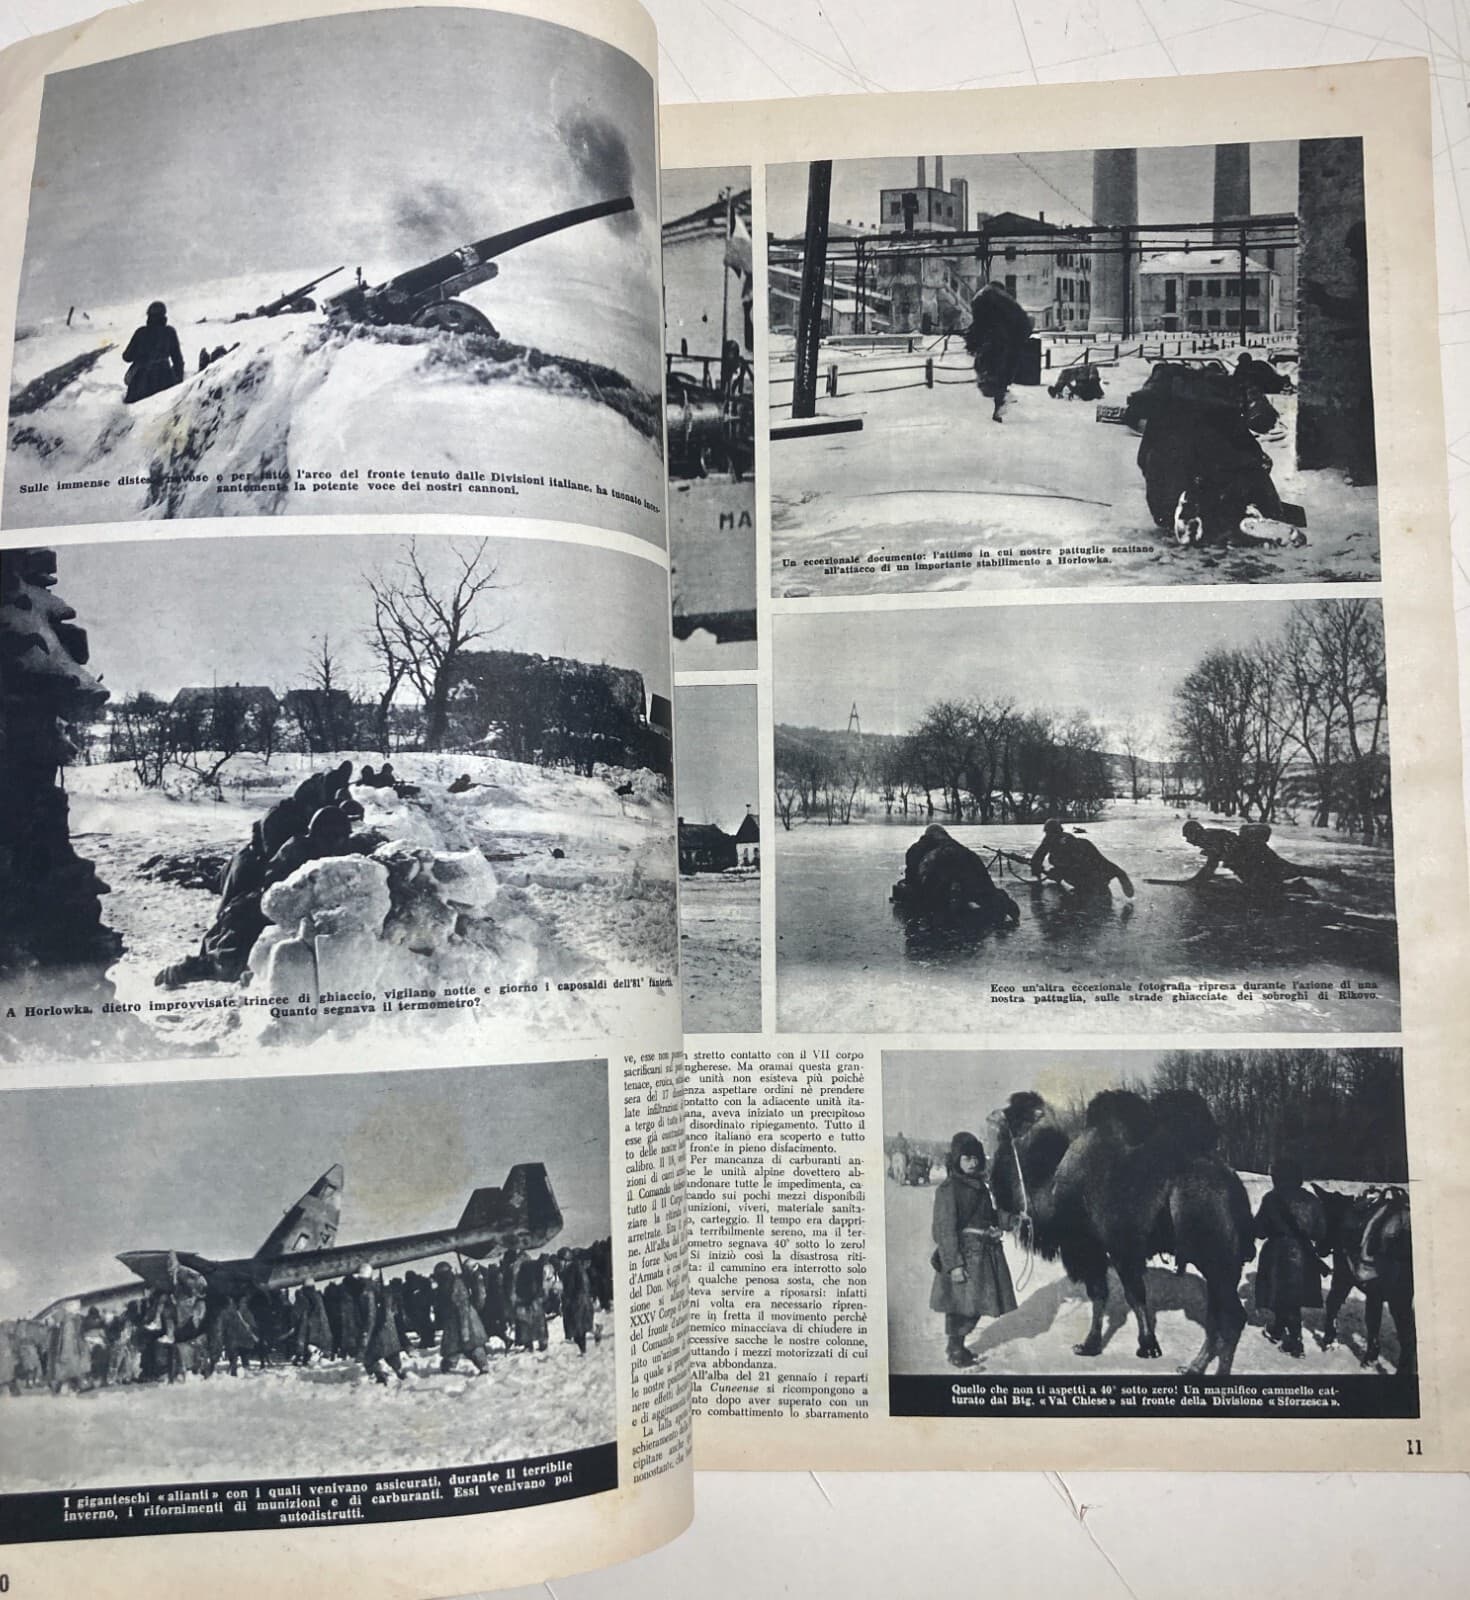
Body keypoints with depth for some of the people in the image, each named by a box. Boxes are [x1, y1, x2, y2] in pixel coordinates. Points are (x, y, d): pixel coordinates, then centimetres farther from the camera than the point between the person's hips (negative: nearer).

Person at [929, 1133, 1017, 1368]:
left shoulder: (980, 1186, 12)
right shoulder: (948, 1189, -12)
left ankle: (958, 1344, 29)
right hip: (964, 1253, -8)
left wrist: (996, 1228, 4)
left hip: (985, 1251, 8)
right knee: (961, 1304, -2)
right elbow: (945, 1230, -15)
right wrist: (954, 1264, -20)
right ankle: (955, 1351, 14)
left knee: (976, 1304, 12)